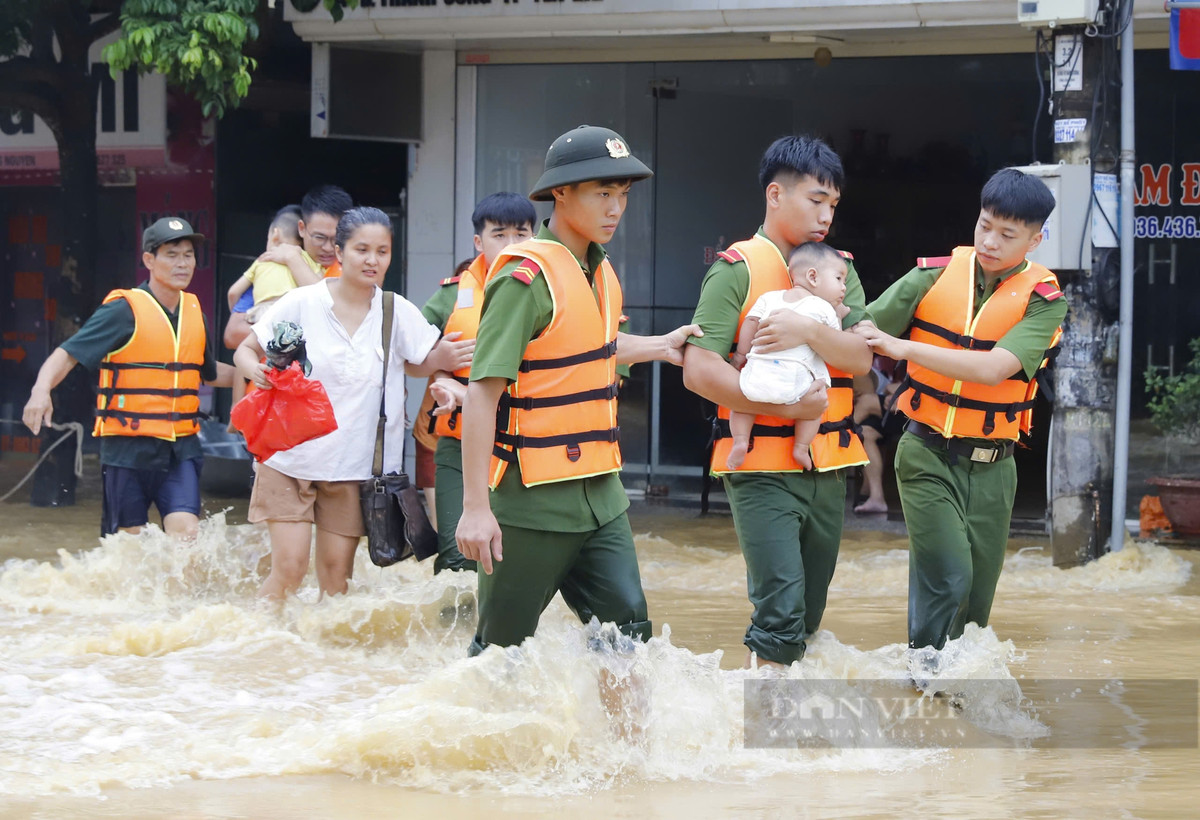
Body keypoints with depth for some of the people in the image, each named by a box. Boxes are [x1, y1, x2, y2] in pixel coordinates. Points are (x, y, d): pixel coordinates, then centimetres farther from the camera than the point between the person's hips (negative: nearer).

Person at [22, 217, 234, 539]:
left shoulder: (194, 313, 11)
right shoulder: (125, 310, -8)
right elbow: (68, 354, -15)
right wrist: (42, 389, -33)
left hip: (180, 450, 4)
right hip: (128, 448, -4)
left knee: (186, 534, -14)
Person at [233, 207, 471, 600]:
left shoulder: (398, 313, -1)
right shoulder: (301, 304, -6)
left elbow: (416, 364, 14)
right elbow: (245, 350, 2)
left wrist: (441, 359, -9)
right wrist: (255, 370, -21)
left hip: (353, 463, 2)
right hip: (293, 458, -2)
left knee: (336, 572, 4)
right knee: (289, 566, -9)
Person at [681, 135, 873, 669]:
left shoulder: (839, 269, 12)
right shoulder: (738, 270, -5)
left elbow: (861, 357, -1)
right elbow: (699, 370, -15)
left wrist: (809, 333, -21)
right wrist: (790, 408, -19)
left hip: (828, 466, 6)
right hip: (762, 469, -6)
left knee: (806, 617, 12)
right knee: (781, 612, -16)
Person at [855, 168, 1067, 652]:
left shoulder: (1042, 301, -5)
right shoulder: (933, 276, -1)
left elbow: (995, 368, -20)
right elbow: (860, 335, 1)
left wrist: (904, 347, -24)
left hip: (991, 469, 1)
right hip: (926, 454, -1)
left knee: (977, 596, 6)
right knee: (949, 576, -17)